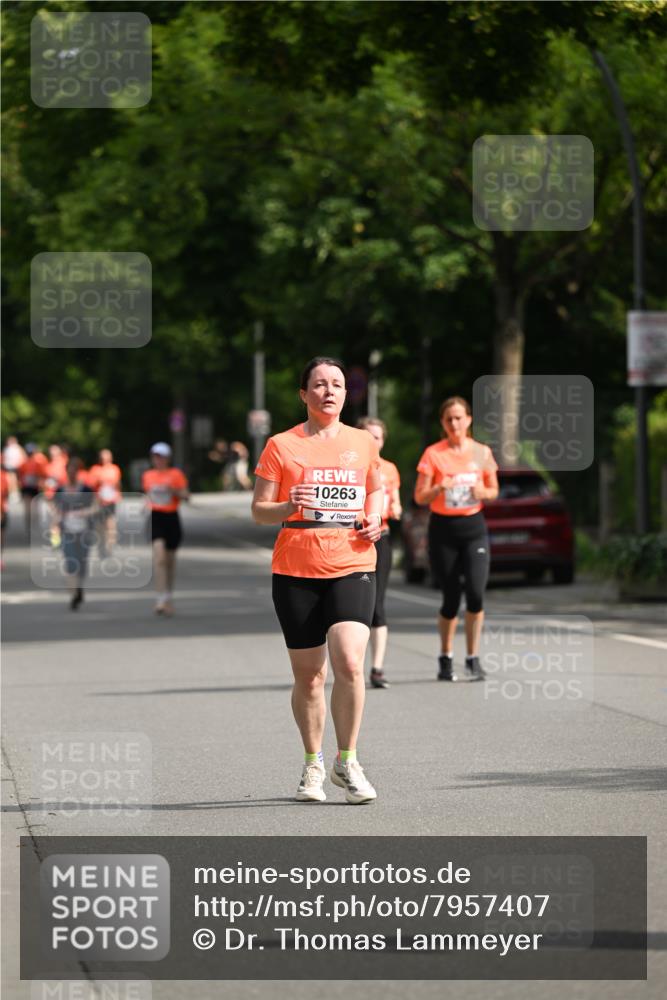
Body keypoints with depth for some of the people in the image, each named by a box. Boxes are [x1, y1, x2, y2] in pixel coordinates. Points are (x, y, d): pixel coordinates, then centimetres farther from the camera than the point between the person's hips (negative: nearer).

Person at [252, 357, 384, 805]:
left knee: (349, 662, -18)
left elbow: (377, 489, 25)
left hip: (352, 567, 0)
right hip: (295, 570, 0)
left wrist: (374, 519, 4)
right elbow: (259, 510, 4)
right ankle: (313, 764, 23)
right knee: (308, 675, 4)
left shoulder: (363, 442, 10)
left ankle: (347, 761, -3)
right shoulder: (282, 445, 3)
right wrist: (289, 507, -17)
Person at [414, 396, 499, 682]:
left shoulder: (482, 452, 4)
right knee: (451, 599, 1)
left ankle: (473, 658, -2)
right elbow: (420, 497, -3)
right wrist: (439, 488, -23)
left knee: (476, 592, -15)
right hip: (443, 528, -1)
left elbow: (493, 490, 14)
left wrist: (482, 492, -8)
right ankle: (445, 659, 20)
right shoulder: (433, 454, -2)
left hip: (473, 527, 1)